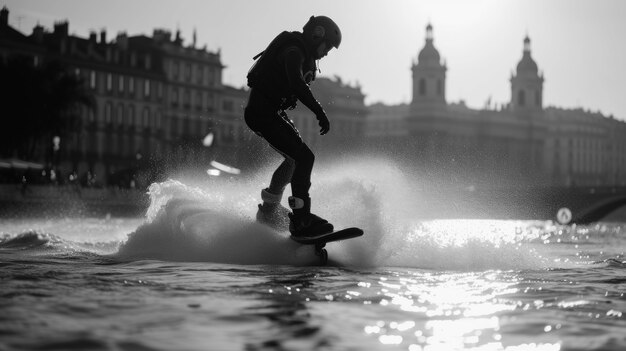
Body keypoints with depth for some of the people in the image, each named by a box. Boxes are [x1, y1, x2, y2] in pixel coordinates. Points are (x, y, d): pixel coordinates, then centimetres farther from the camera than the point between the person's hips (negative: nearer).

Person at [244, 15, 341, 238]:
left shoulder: (303, 55, 16)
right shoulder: (294, 52, -17)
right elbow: (297, 85, -33)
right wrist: (319, 112, -36)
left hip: (273, 112, 11)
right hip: (262, 113, -11)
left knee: (295, 158, 22)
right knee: (304, 158, -18)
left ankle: (269, 210, 33)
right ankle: (301, 221, -20)